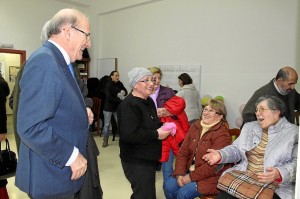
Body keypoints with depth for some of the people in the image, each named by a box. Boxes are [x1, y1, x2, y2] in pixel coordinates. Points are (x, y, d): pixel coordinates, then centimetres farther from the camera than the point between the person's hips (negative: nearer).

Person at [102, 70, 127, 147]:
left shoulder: (120, 84, 0)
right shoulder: (108, 85, -13)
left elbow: (125, 91, 11)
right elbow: (109, 98, -20)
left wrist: (124, 92, -13)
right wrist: (120, 100, -23)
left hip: (117, 107, 4)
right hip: (108, 108, -4)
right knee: (107, 124, 4)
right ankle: (105, 141, 14)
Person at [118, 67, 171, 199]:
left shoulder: (149, 101, 10)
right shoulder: (129, 105, -21)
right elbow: (129, 135, -30)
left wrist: (161, 127, 2)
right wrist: (156, 134, -22)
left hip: (148, 158, 10)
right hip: (136, 161, -10)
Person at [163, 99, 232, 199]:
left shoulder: (222, 134, -15)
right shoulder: (195, 126, 5)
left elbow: (214, 165, -21)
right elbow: (183, 152, 3)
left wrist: (191, 177, -18)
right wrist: (180, 174, -9)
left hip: (210, 177, -6)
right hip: (190, 170, 6)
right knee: (168, 186, -12)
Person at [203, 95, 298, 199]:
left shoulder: (293, 132, 3)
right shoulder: (249, 127, 18)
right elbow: (236, 149, 15)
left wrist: (279, 173, -23)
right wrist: (221, 155, -4)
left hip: (273, 187, -3)